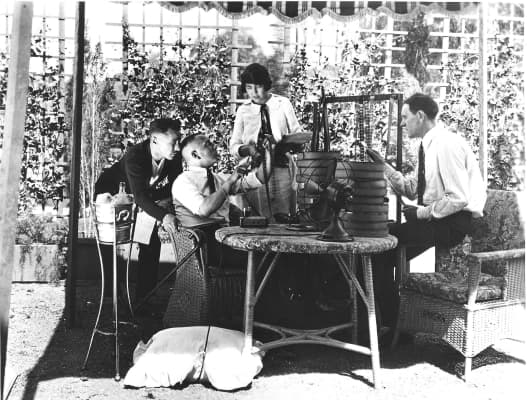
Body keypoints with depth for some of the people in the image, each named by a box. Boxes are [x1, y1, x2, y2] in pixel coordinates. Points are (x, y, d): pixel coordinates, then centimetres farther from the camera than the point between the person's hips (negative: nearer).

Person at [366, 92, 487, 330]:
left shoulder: (447, 144, -17)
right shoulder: (428, 146, 12)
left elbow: (459, 198, -23)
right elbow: (412, 190, 13)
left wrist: (423, 213, -17)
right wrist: (383, 166, 5)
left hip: (455, 223, -10)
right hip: (435, 219, 10)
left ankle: (389, 323, -3)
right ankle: (390, 320, 15)